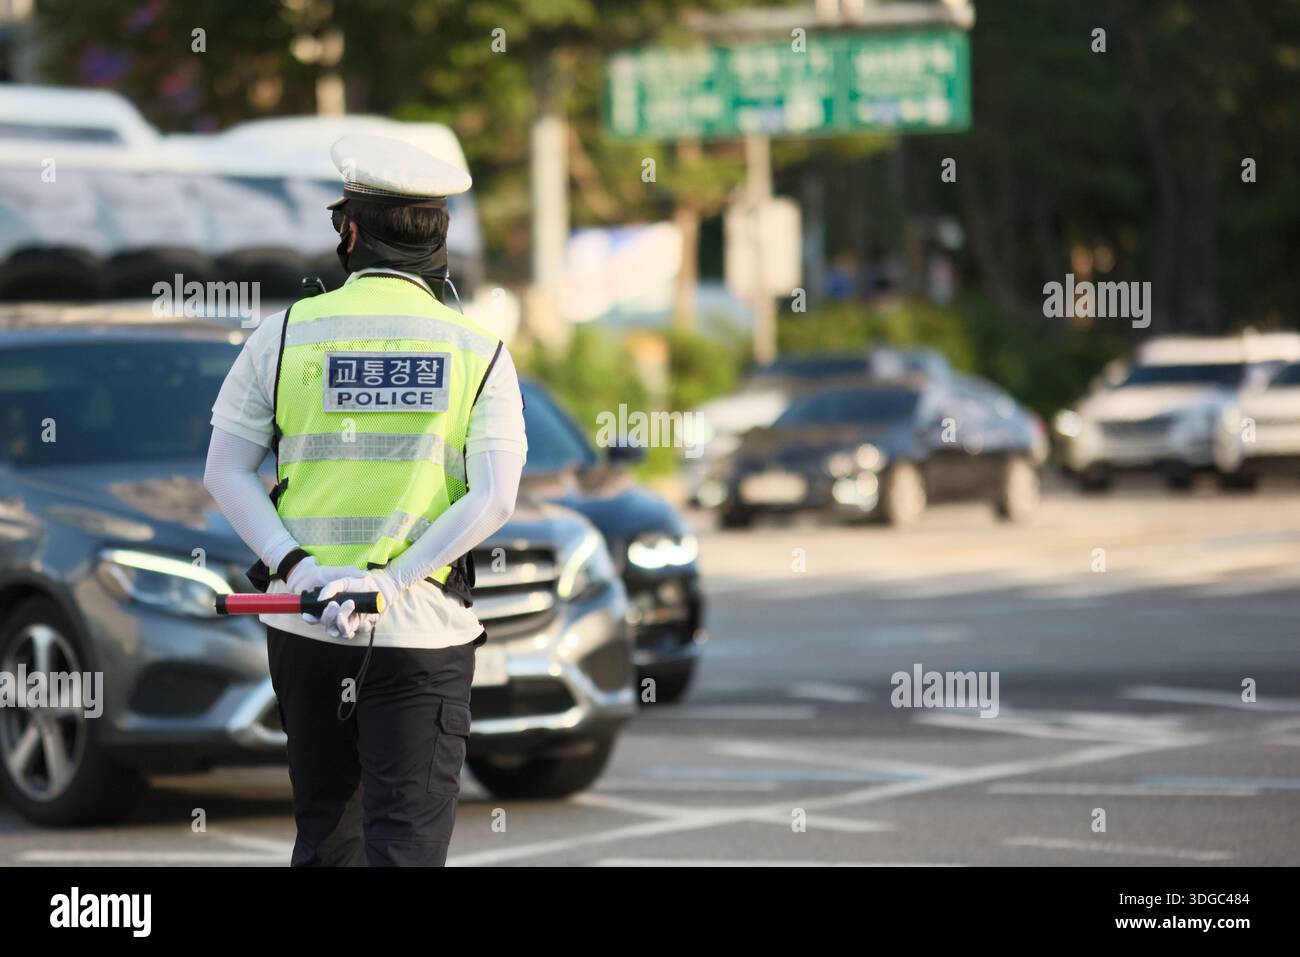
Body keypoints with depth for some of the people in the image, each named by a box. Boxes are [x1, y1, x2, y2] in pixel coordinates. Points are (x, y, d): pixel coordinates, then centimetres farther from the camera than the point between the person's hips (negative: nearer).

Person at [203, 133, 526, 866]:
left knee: (327, 840, 16)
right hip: (424, 634, -2)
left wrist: (295, 566, -11)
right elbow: (495, 499, -11)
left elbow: (225, 473, -2)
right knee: (408, 843, -5)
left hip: (303, 624, 2)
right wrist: (394, 577, -15)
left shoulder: (286, 334, 2)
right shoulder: (479, 352, -1)